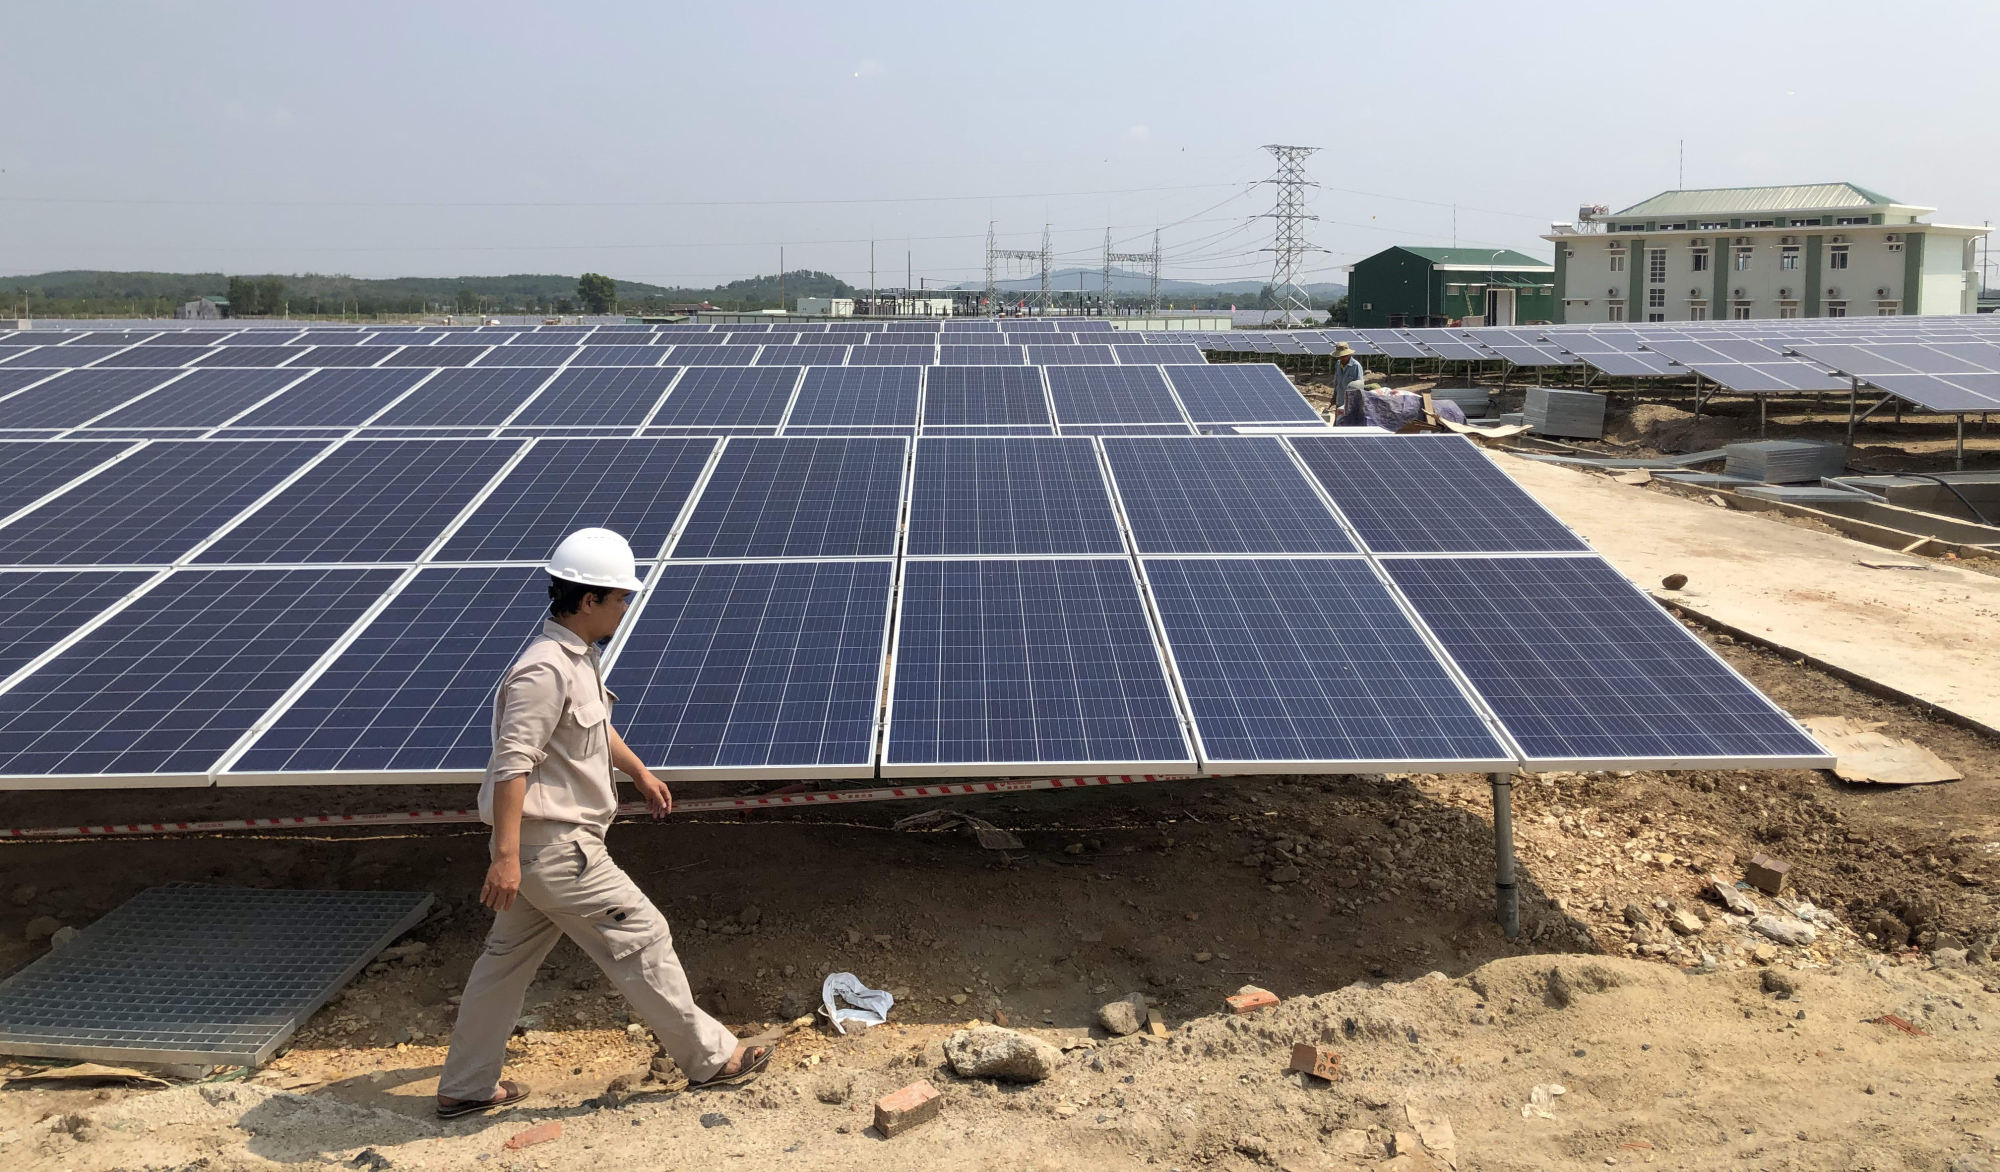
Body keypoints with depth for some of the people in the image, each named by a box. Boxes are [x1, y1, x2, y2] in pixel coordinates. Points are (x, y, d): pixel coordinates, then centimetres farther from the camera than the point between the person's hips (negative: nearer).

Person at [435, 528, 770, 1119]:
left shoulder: (578, 659, 10)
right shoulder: (545, 670, -22)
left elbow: (597, 726, 28)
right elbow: (512, 764, -26)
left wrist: (640, 772, 38)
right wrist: (506, 855, -29)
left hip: (547, 845, 10)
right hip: (556, 848, -10)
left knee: (508, 958, 17)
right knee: (643, 938, 0)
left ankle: (464, 1087, 28)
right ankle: (709, 1057, 13)